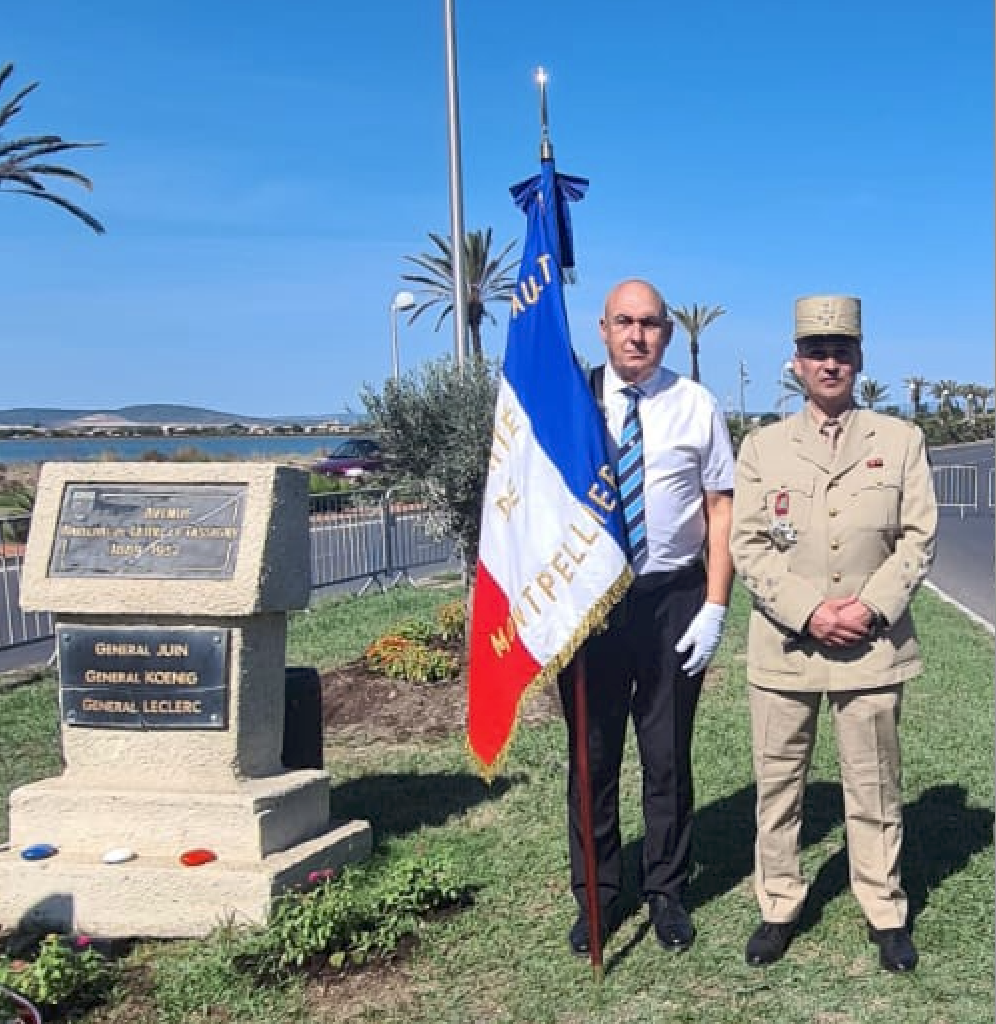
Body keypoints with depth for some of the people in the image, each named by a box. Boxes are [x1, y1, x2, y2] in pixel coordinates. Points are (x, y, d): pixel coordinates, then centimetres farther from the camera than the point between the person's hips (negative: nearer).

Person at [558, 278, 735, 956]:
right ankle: (598, 897, 27)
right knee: (592, 755, 10)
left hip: (674, 600, 0)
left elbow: (722, 507, 0)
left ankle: (667, 893, 29)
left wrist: (715, 608, -7)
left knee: (668, 755, 11)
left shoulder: (696, 406, 1)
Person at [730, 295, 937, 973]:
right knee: (778, 783, 8)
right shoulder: (762, 446, 5)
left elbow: (918, 539, 2)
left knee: (875, 787, 8)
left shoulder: (901, 441, 5)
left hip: (873, 645, 0)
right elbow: (747, 546, -1)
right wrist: (809, 612, -13)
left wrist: (869, 609, -12)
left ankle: (885, 912, 24)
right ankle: (779, 908, 23)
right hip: (785, 644, 1)